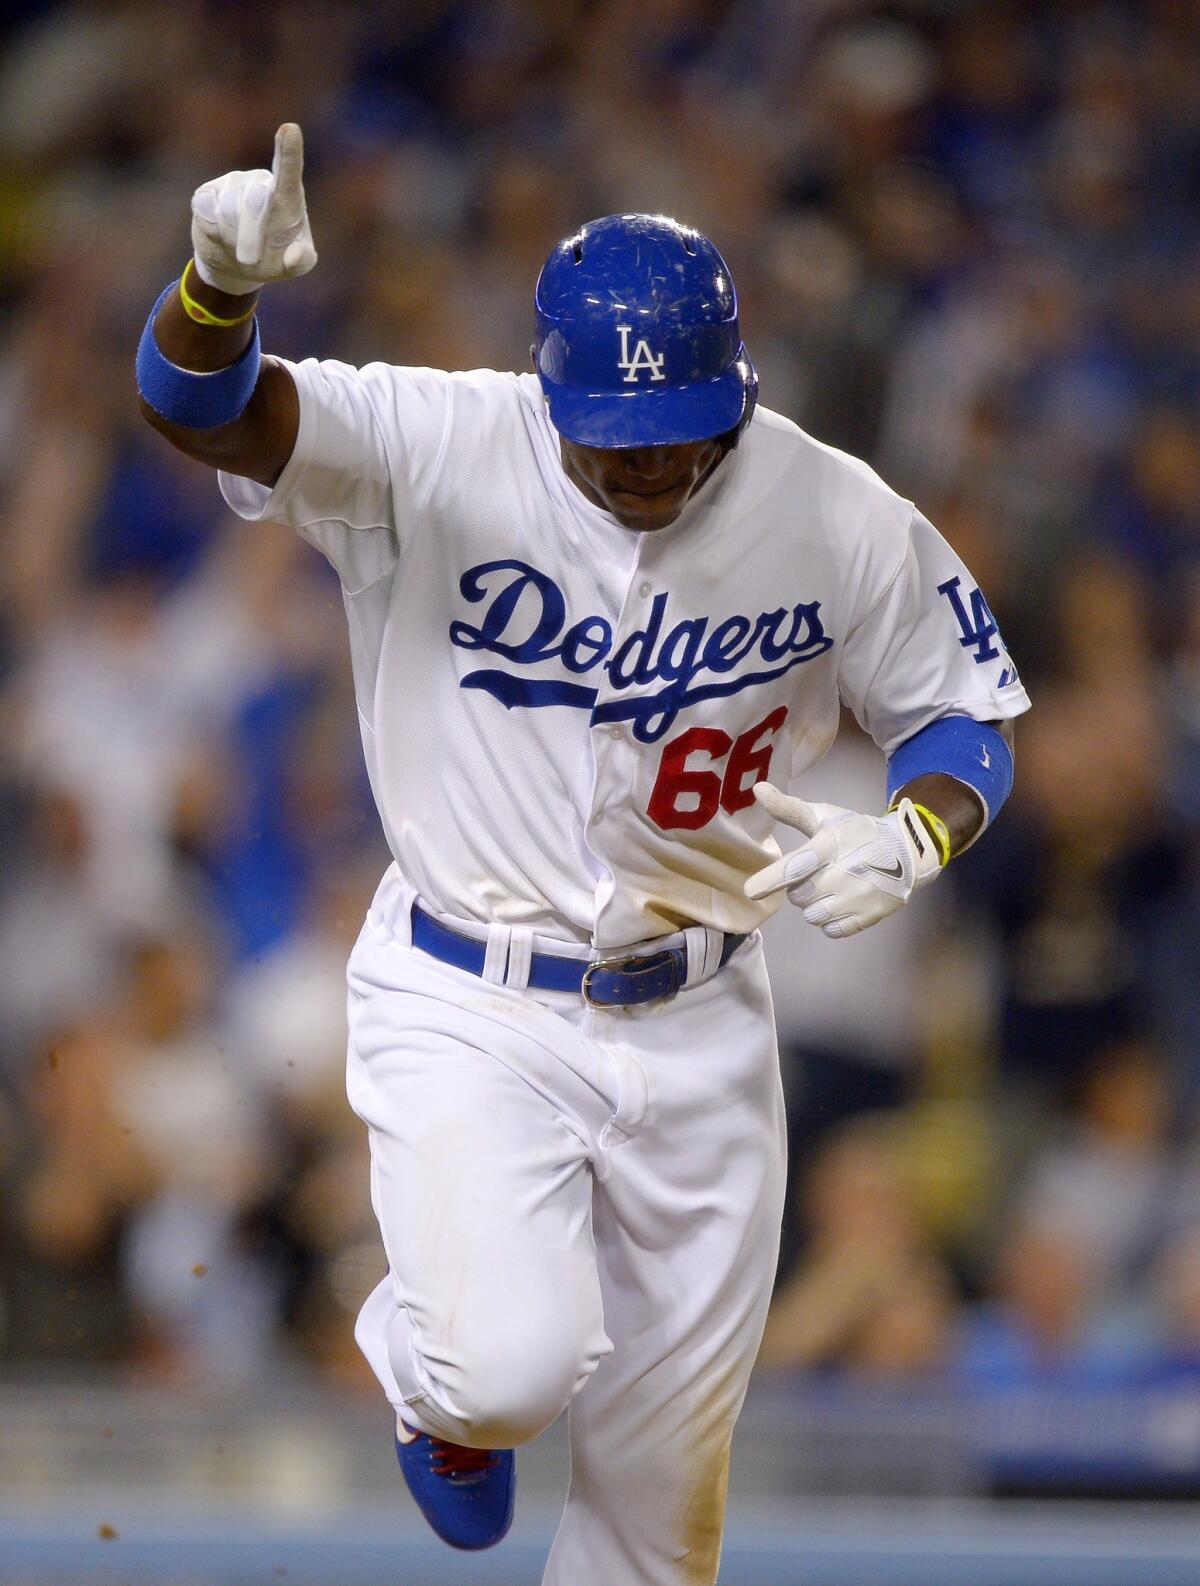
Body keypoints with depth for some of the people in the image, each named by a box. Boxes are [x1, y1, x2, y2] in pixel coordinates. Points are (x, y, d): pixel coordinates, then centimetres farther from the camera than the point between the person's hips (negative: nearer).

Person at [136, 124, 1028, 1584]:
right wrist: (222, 282, -56)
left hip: (696, 1025, 3)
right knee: (510, 1370, -24)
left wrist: (910, 837, -19)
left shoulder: (839, 519, -10)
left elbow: (961, 713, 4)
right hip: (467, 1012, -3)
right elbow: (198, 405, -32)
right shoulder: (438, 452, -19)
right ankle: (434, 1374, 15)